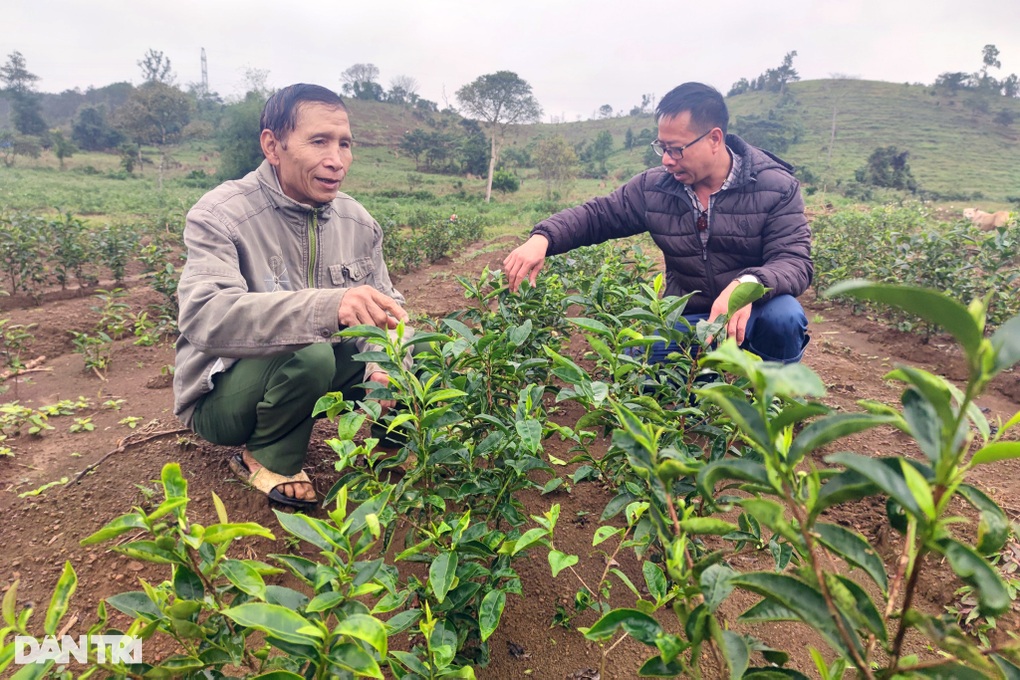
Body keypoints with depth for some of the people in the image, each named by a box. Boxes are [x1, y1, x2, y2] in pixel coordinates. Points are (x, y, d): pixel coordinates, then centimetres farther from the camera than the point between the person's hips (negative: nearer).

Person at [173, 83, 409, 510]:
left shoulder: (358, 221, -3)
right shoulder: (219, 216, -20)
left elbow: (386, 307, -1)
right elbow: (204, 318, -37)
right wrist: (325, 306, -52)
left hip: (319, 378, 5)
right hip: (220, 394, -5)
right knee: (306, 352, -35)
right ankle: (269, 459, -6)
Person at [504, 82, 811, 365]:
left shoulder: (776, 187, -11)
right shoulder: (653, 187, -2)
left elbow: (795, 261, -18)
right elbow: (596, 215, 2)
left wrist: (748, 284, -43)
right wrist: (542, 238, -19)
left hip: (752, 315, -2)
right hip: (687, 322, 2)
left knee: (783, 316, -36)